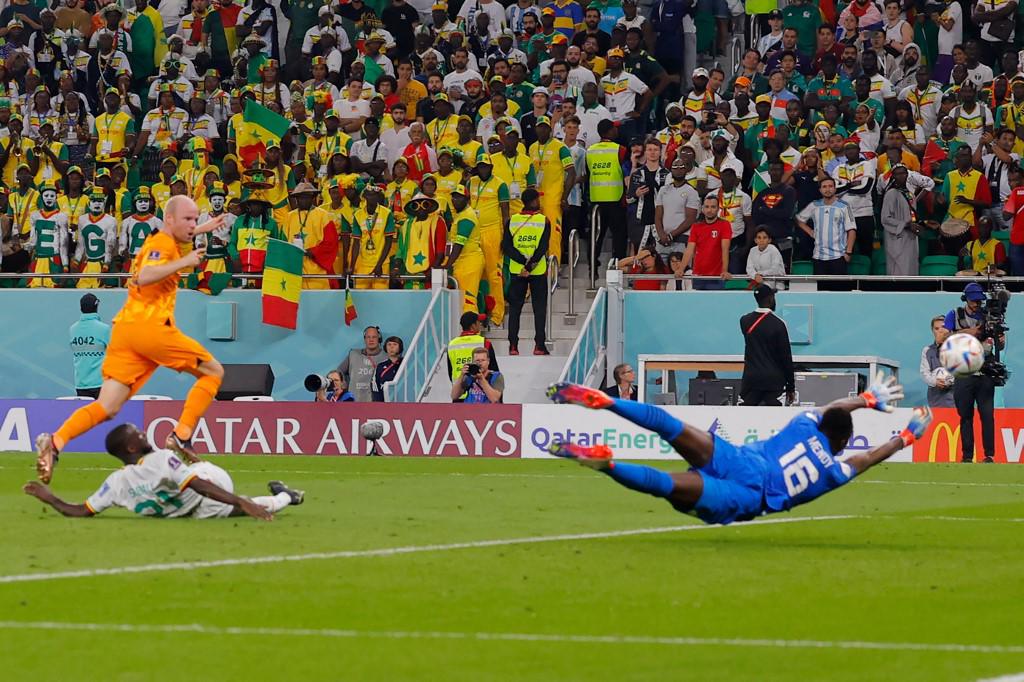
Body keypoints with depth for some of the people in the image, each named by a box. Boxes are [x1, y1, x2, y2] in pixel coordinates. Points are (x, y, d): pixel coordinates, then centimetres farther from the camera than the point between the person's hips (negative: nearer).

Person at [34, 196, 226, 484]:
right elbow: (144, 276, -24)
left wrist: (199, 231, 50)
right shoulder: (163, 244, -4)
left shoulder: (156, 241, 24)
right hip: (150, 326, -8)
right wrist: (183, 262, -23)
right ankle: (181, 436, -4)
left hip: (124, 330, 8)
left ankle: (55, 442, -23)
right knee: (213, 372, 7)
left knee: (107, 408, -2)